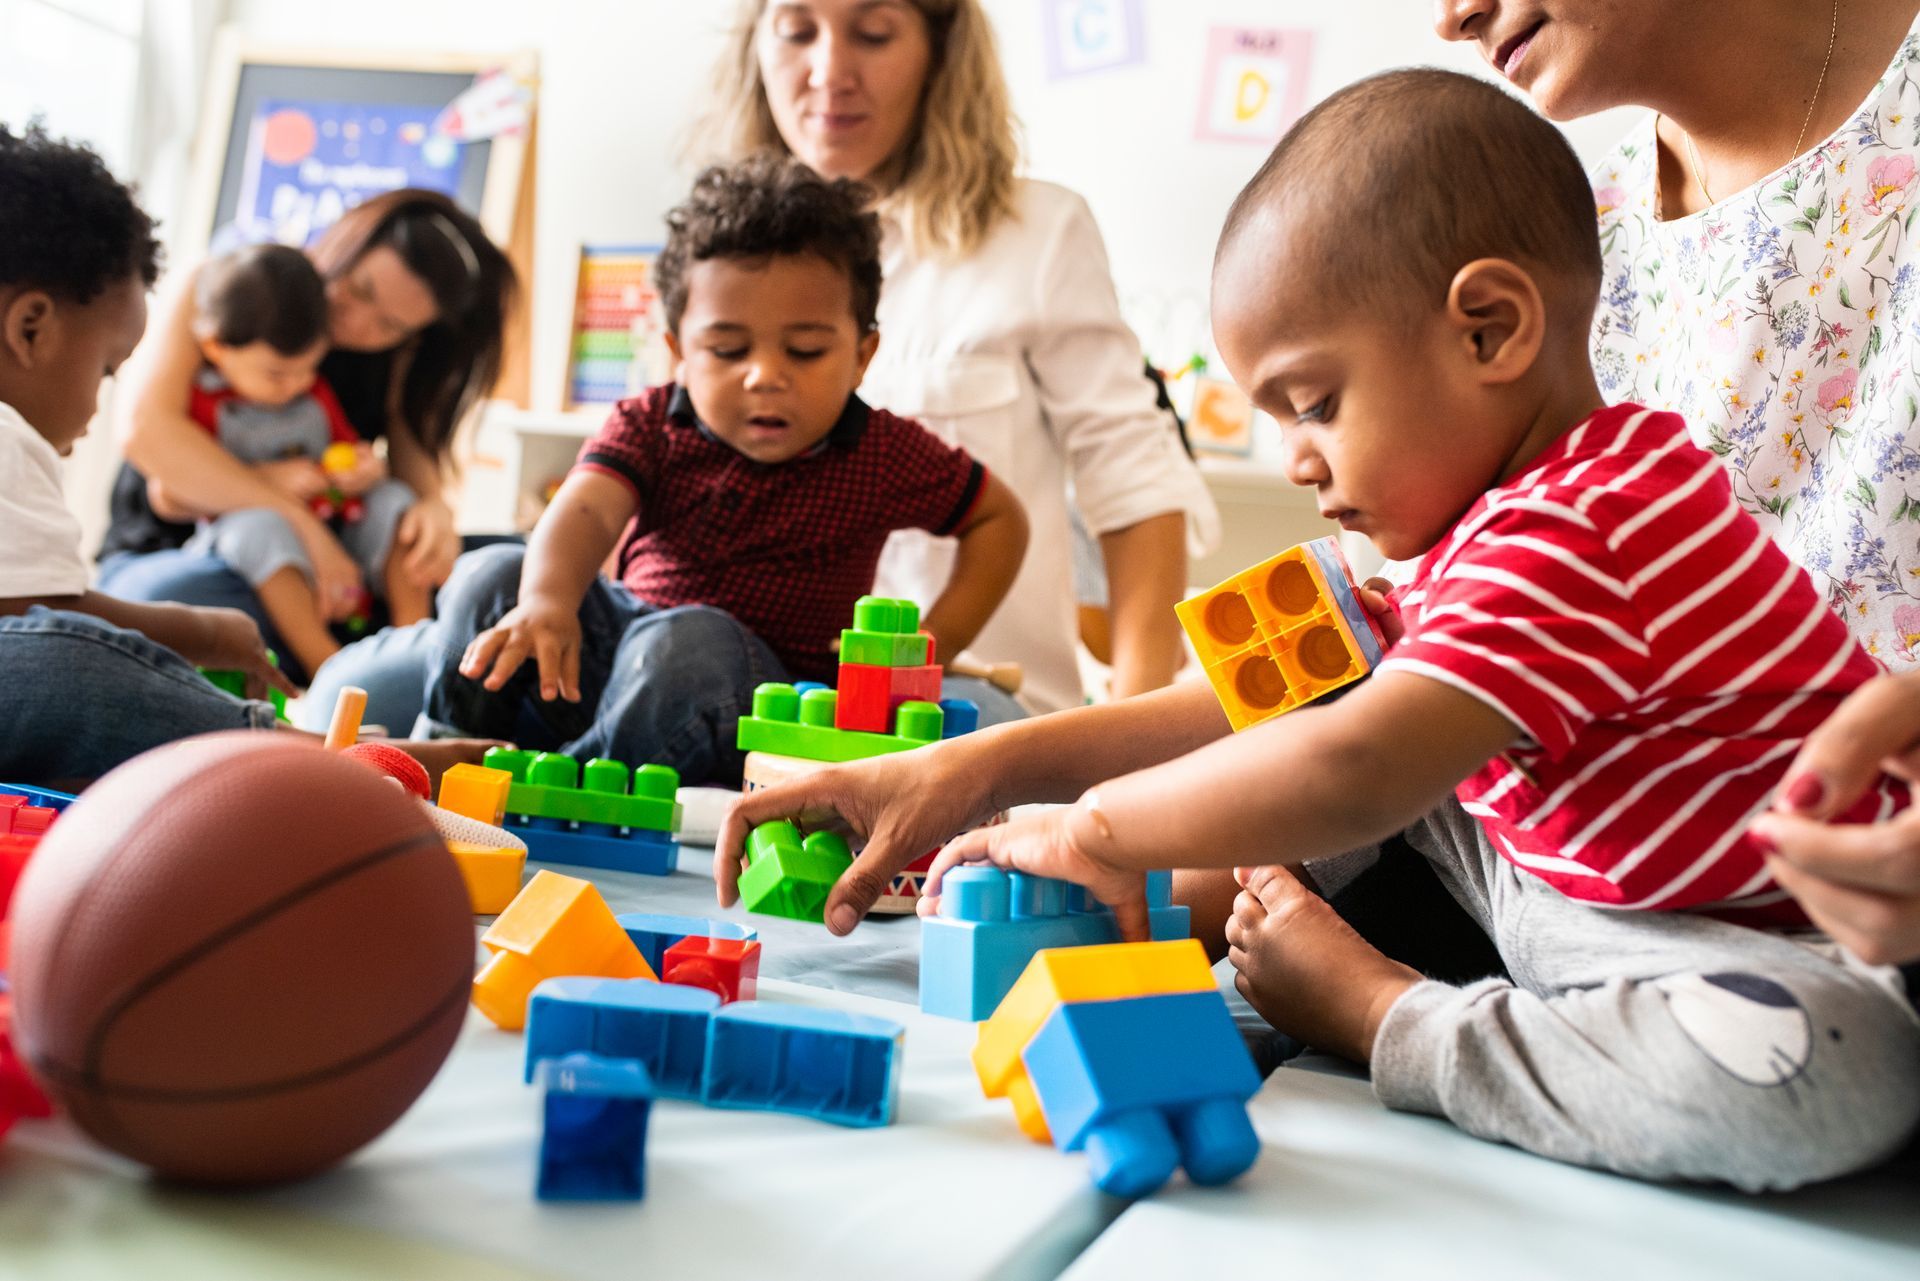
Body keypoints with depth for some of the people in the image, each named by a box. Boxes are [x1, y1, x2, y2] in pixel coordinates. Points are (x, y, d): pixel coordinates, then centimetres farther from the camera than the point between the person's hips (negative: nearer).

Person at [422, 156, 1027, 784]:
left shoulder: (881, 455, -7)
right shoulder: (650, 425, -3)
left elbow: (1001, 518, 4)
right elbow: (585, 509, -22)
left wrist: (932, 643, -7)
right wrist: (547, 602, -46)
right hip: (622, 636, 4)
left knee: (687, 644, -38)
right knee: (491, 577, -12)